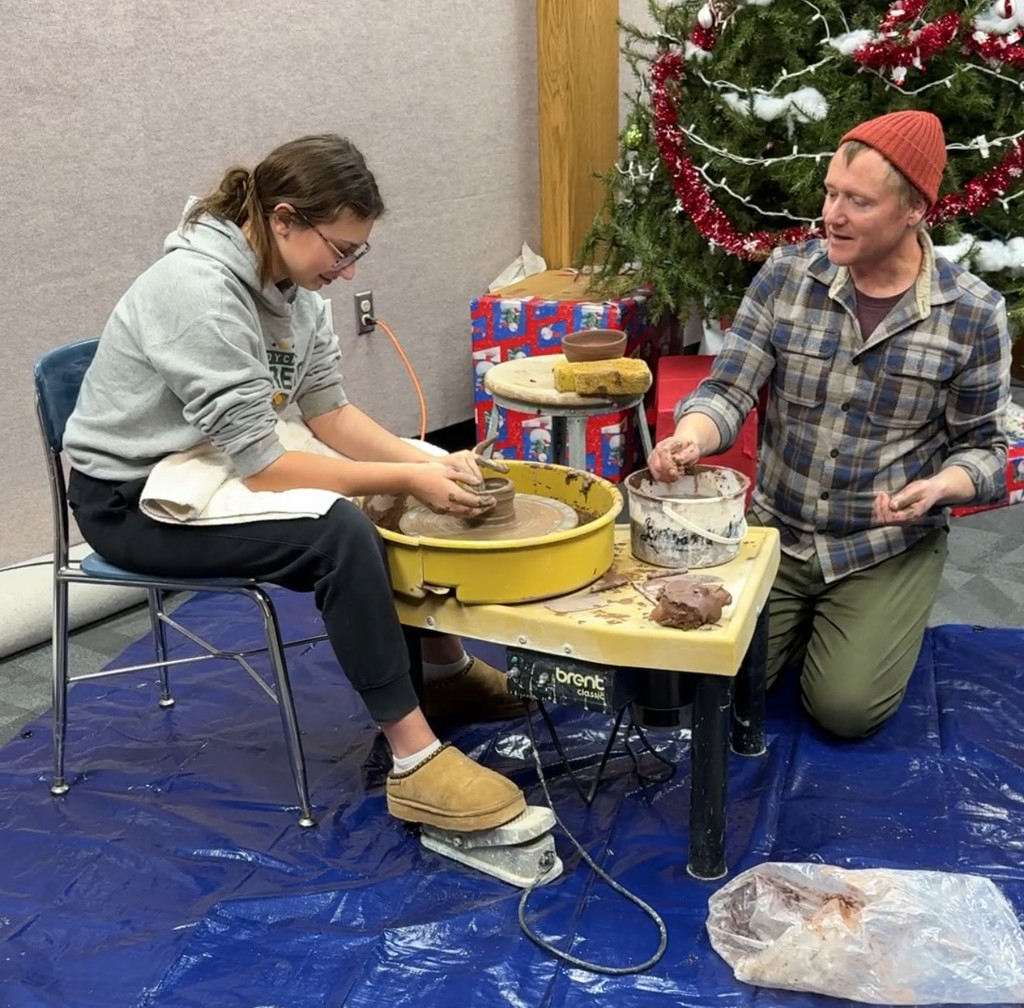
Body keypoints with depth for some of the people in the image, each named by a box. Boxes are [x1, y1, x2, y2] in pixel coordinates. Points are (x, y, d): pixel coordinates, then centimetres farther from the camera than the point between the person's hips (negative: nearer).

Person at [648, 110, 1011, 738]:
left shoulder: (974, 313, -11)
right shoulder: (785, 277, -7)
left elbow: (983, 446, -2)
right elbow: (729, 390, -9)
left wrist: (936, 488, -25)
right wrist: (692, 437, -33)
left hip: (889, 549, -2)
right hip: (777, 532, 2)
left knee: (845, 709, -12)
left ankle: (890, 620, 22)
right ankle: (805, 614, 27)